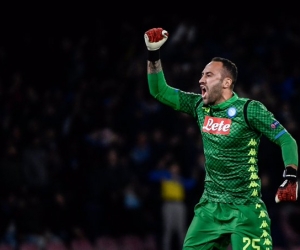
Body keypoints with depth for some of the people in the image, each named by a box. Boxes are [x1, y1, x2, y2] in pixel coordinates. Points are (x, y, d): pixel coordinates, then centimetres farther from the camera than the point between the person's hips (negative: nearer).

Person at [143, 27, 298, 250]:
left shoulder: (249, 109, -11)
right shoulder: (200, 107, 6)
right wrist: (153, 54, -1)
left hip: (245, 208, -6)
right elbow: (160, 91, 11)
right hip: (210, 207, 6)